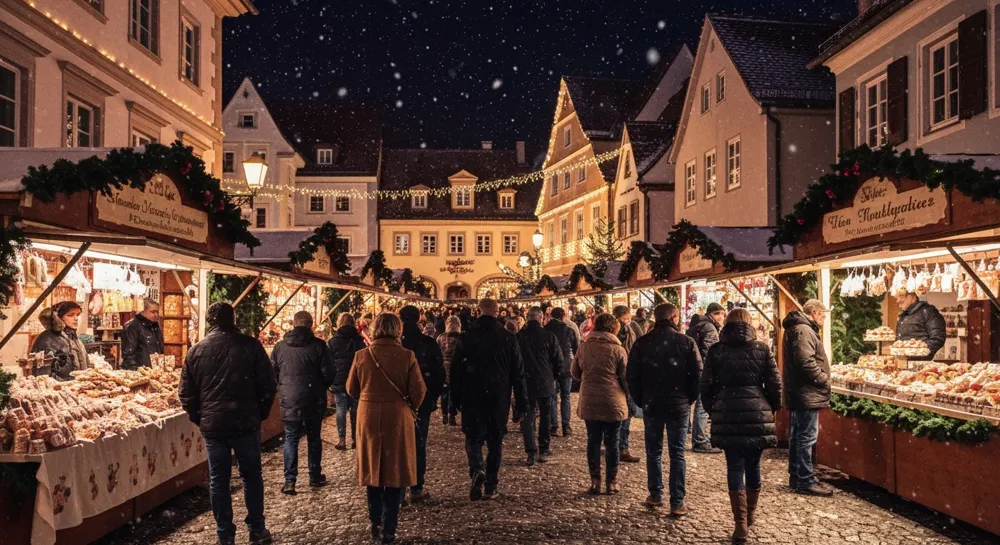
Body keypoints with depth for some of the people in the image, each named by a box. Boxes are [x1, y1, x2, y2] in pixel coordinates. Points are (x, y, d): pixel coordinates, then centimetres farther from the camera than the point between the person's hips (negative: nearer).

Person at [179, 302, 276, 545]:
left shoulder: (196, 350, 0)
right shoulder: (250, 345, -6)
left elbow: (186, 393, 3)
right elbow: (268, 385, -4)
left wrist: (199, 419, 15)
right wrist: (261, 413, 9)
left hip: (213, 425, 1)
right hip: (246, 423, -1)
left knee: (218, 481, 11)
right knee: (251, 477, 13)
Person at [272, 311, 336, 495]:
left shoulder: (280, 346, -2)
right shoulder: (318, 346, -10)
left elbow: (272, 373, 6)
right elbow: (329, 373, -10)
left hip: (288, 399, 1)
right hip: (313, 400, -1)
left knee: (291, 438, 7)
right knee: (314, 438, 13)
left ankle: (290, 480, 1)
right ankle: (315, 477, 21)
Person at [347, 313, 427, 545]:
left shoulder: (362, 356, -7)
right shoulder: (407, 356, -12)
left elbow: (351, 389, 2)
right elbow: (419, 391, -10)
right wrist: (411, 407, 10)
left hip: (369, 417, 2)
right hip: (398, 418, -2)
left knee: (373, 470, 17)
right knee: (395, 473, 9)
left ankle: (376, 525, 25)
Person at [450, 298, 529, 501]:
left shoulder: (466, 337, -3)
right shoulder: (508, 338, -2)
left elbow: (456, 370, 0)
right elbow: (518, 374, 0)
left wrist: (455, 399, 9)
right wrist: (521, 404, 5)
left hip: (472, 397, -1)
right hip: (499, 398, 1)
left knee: (473, 437, 9)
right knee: (495, 440, 11)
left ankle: (476, 470, -17)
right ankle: (491, 486, 14)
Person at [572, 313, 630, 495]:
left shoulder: (584, 347, 1)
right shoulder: (618, 349, -7)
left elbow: (575, 373, 10)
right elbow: (626, 378, -3)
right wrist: (626, 398, 13)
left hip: (589, 402, 2)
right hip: (613, 402, -2)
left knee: (593, 441, 10)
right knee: (612, 443, 8)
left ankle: (595, 482, 11)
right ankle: (612, 483, 14)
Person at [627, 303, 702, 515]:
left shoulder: (642, 343, -3)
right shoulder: (687, 342, -8)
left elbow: (632, 376, -1)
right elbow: (698, 375, -7)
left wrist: (640, 400, 9)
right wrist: (689, 398, 6)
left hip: (651, 404, 1)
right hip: (679, 405, -1)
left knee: (654, 451, 15)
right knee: (677, 453, 5)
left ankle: (655, 495, 21)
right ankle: (677, 503, 6)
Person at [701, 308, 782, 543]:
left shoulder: (716, 350, 2)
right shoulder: (762, 349, 1)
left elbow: (707, 386, 2)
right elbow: (775, 384, 1)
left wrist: (713, 409, 15)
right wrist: (772, 409, 15)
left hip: (728, 414, -1)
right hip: (757, 413, 1)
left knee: (735, 468, 3)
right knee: (753, 466, 15)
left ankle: (741, 524, -2)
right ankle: (750, 515, 31)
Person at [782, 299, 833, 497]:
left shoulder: (797, 328, 18)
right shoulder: (803, 330, -16)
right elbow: (806, 362, -26)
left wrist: (821, 378, 15)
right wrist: (823, 379, -13)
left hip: (798, 392, 11)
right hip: (807, 393, -11)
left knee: (797, 436, 15)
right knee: (807, 437, -6)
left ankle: (796, 477, 23)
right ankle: (806, 482, -2)